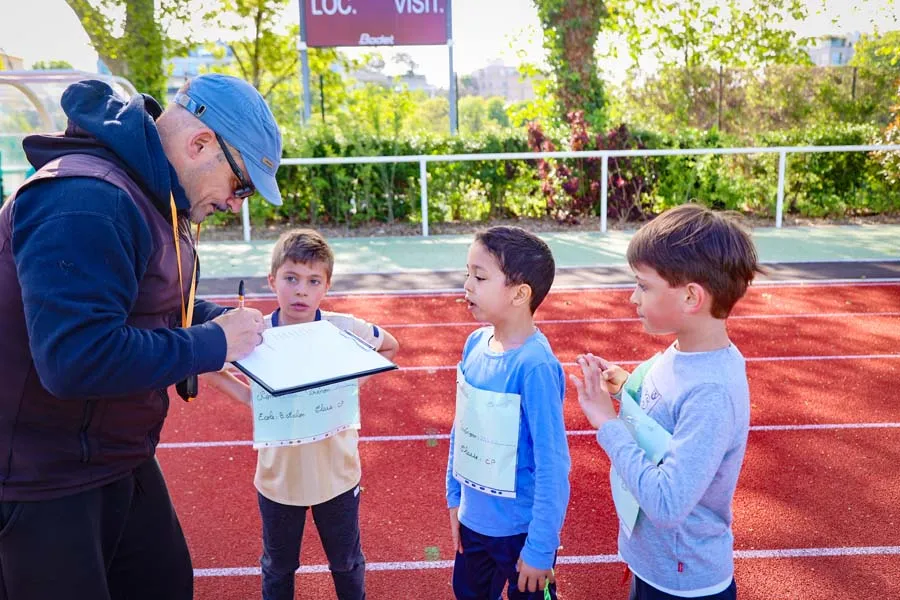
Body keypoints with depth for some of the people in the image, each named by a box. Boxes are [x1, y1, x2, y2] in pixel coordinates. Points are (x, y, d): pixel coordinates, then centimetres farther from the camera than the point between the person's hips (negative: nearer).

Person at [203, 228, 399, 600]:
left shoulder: (345, 329, -16)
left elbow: (390, 347, 3)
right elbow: (214, 372, 0)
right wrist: (250, 397, -15)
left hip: (337, 475, 0)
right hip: (279, 476, 1)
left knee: (347, 564, 23)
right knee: (278, 569, 23)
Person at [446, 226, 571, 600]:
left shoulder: (535, 366, -26)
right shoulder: (475, 344, -5)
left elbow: (552, 465, -22)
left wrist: (541, 548, -16)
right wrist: (455, 498, 9)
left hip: (521, 528, -6)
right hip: (474, 519, 6)